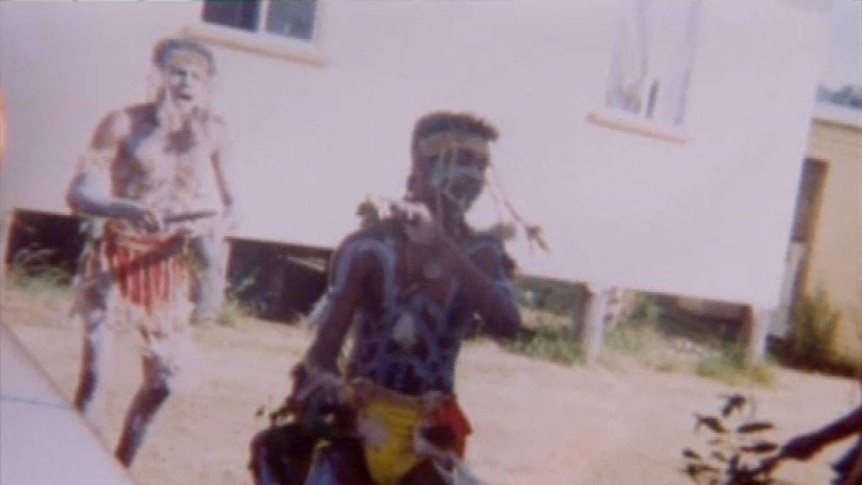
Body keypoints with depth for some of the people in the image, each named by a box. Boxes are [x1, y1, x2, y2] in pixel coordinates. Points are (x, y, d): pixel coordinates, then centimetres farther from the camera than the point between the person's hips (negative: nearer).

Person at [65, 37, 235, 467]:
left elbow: (226, 205, 7)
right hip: (115, 259, -3)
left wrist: (210, 229, -16)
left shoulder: (213, 131, -1)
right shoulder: (125, 122, -10)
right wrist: (130, 210, -32)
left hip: (168, 267, 3)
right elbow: (79, 193, -14)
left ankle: (119, 466, 25)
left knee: (164, 376, 6)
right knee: (93, 371, -6)